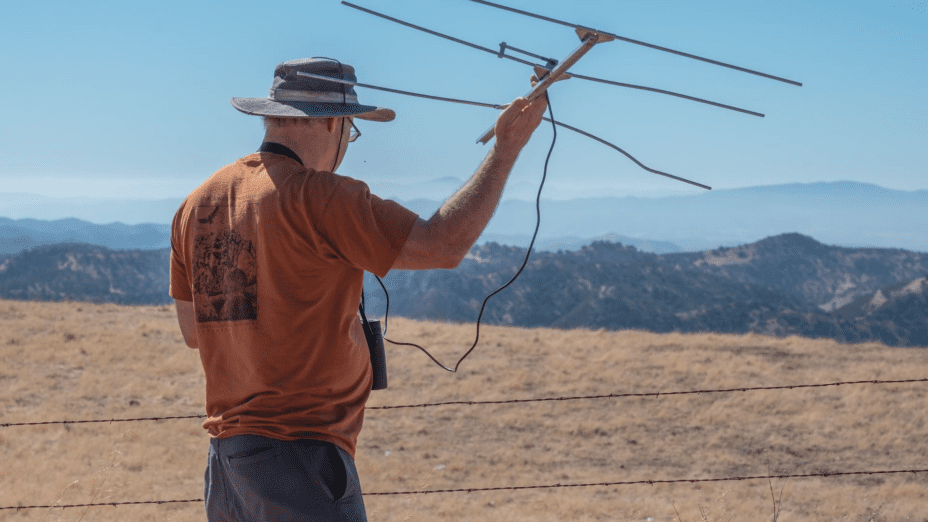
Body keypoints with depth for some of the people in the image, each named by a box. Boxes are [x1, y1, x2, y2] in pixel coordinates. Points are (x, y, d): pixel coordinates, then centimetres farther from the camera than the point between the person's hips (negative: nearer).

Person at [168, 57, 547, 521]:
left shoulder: (198, 202, 10)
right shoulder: (316, 197, -14)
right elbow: (441, 243, -17)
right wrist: (505, 149, -7)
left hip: (226, 452, 8)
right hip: (300, 452, -8)